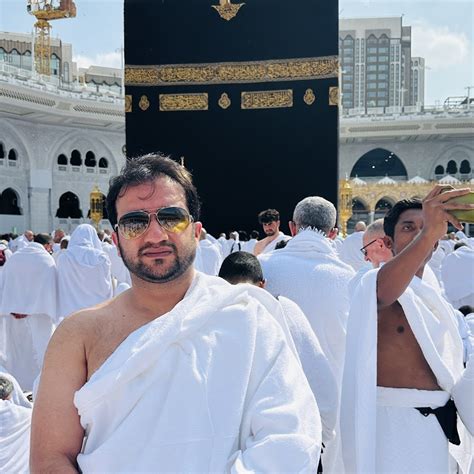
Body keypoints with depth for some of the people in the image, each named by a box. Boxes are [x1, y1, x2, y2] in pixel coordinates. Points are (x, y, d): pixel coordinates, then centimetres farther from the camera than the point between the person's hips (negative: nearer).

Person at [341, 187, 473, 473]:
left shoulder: (435, 300, 14)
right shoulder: (374, 282, -10)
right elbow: (383, 291, -36)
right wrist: (428, 232, -46)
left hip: (436, 422, 7)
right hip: (393, 418, -7)